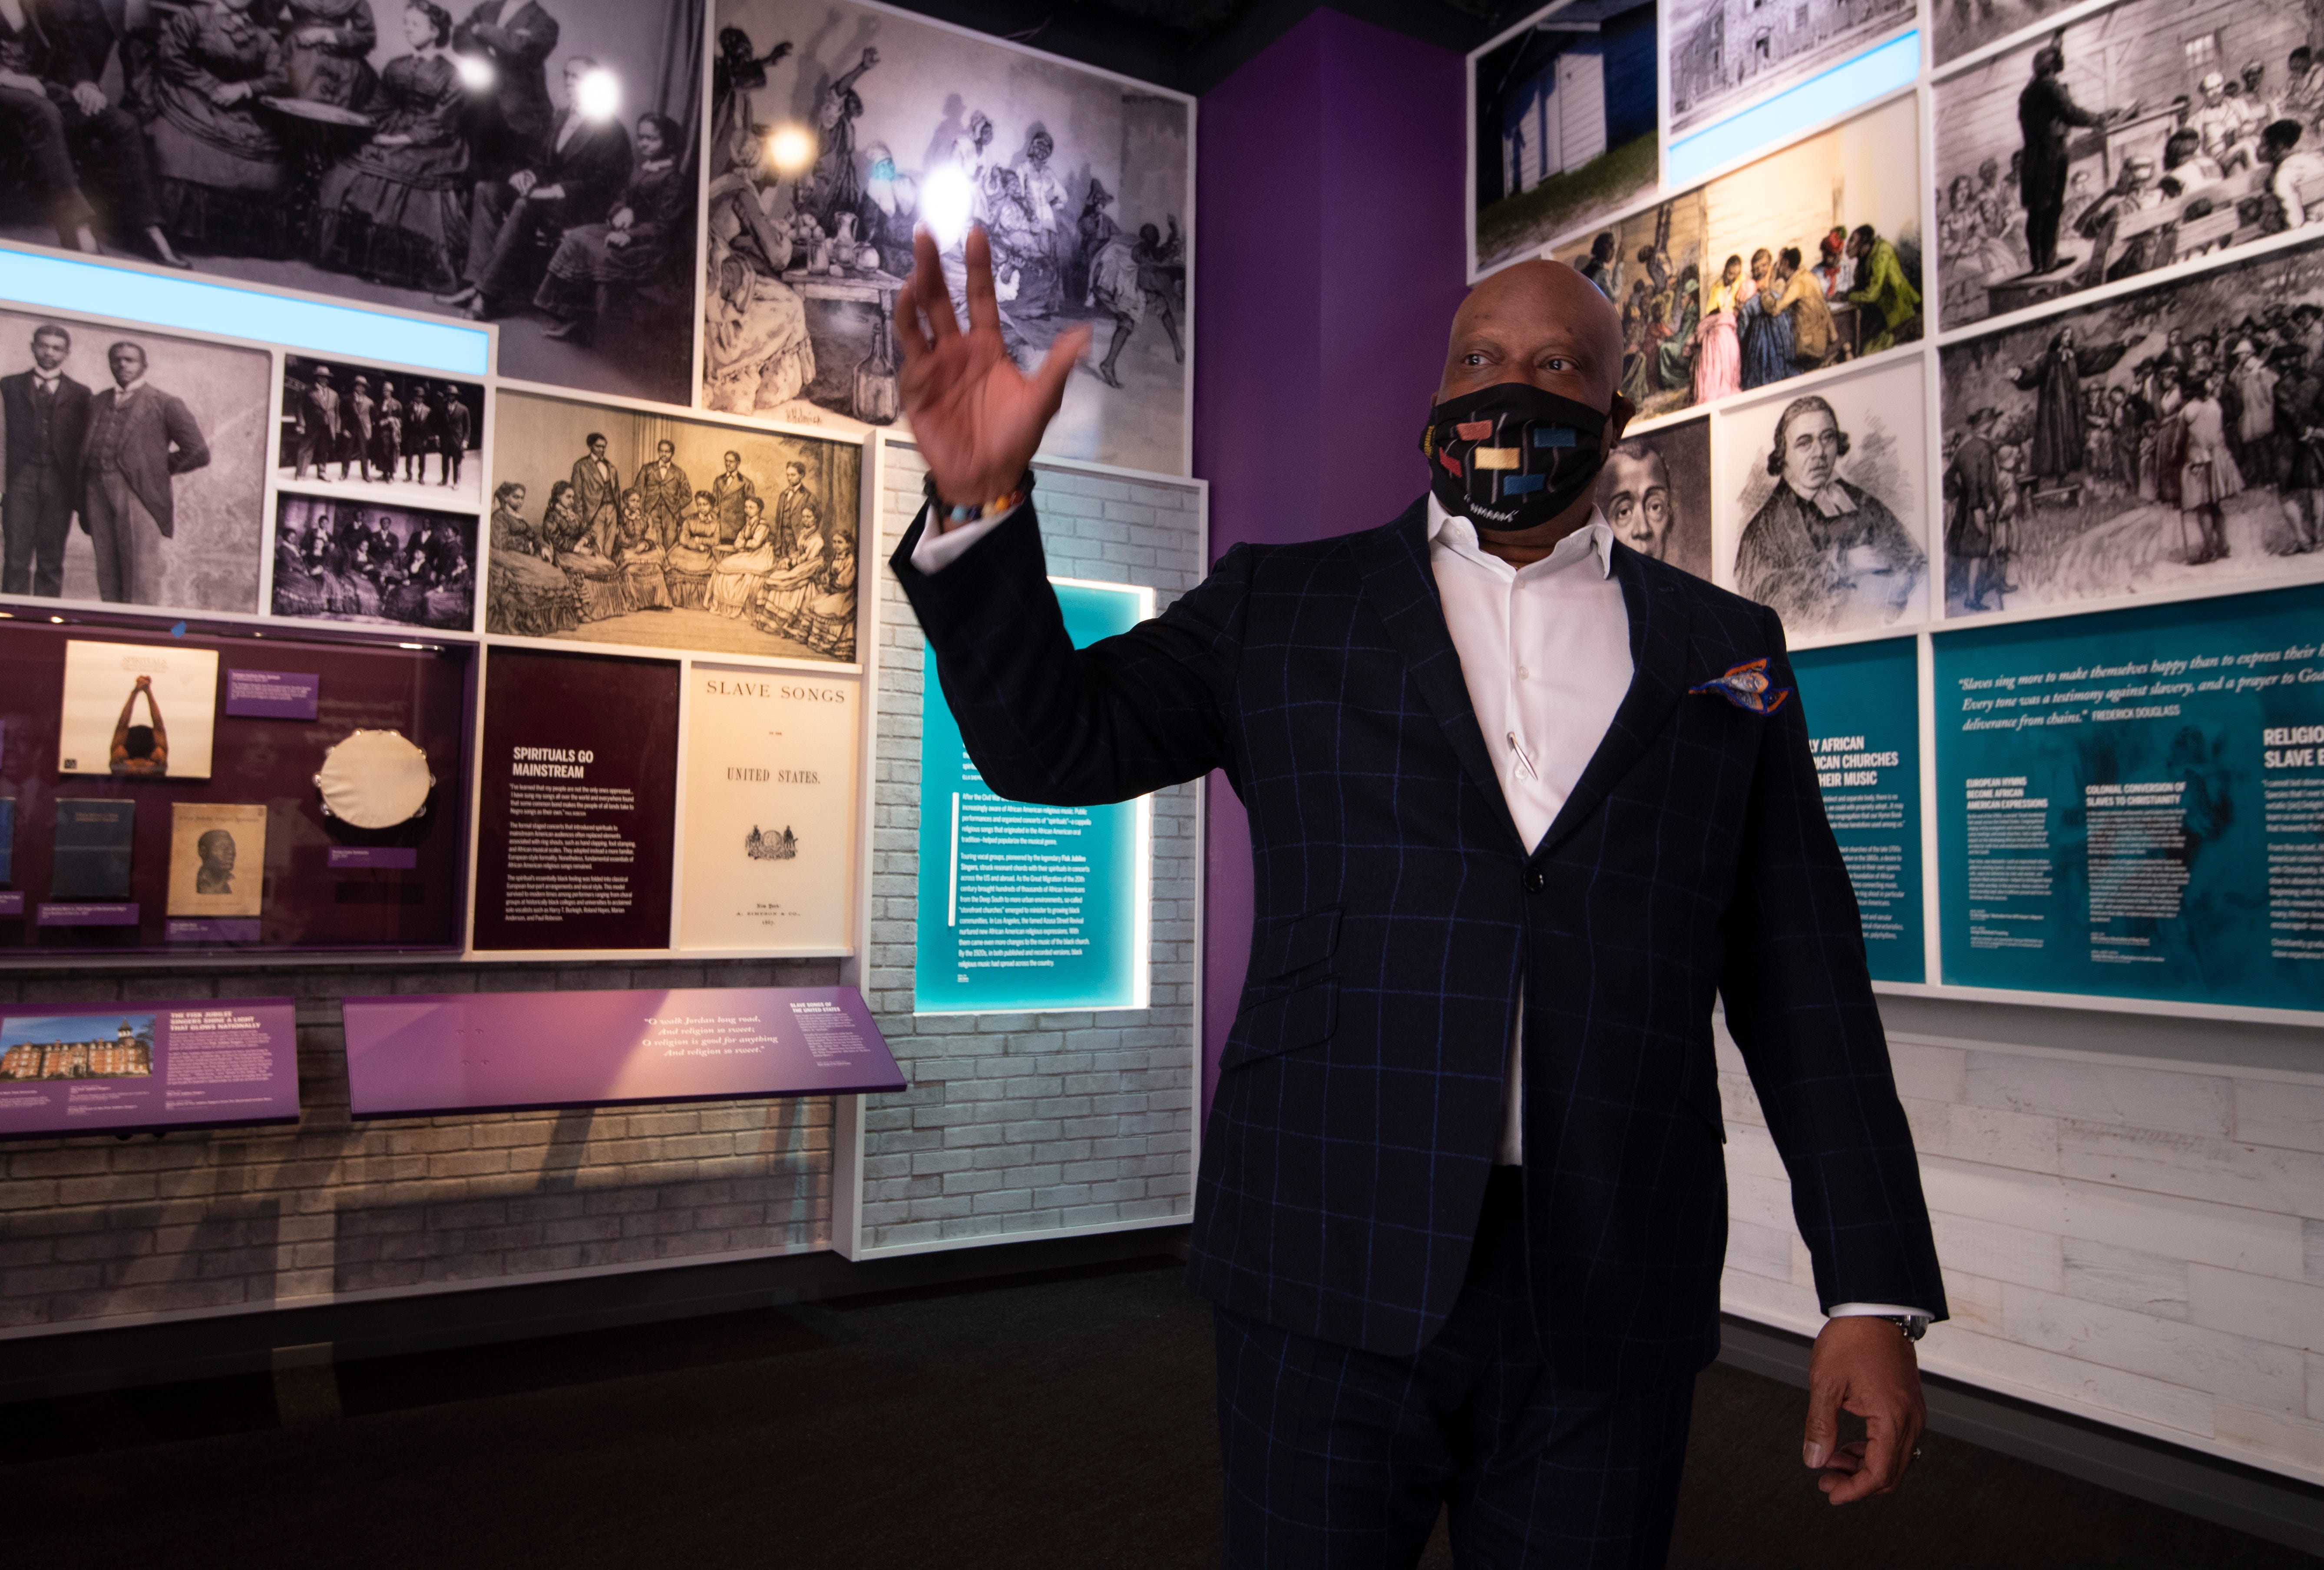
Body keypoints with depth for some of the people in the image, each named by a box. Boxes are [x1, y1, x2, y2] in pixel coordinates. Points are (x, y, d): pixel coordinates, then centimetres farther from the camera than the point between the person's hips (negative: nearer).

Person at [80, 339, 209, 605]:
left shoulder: (165, 404, 3)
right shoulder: (97, 403, 19)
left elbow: (198, 452, -2)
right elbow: (85, 451, 23)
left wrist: (157, 470, 2)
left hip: (139, 492, -5)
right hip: (98, 491, 5)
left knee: (141, 576, -9)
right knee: (107, 575, 5)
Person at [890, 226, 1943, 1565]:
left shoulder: (1724, 649, 9)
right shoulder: (1282, 608, 8)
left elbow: (1804, 986, 7)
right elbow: (1054, 740, 2)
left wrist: (1875, 1294, 3)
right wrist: (981, 502, -13)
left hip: (1609, 1305, 2)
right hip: (1331, 1272, -1)